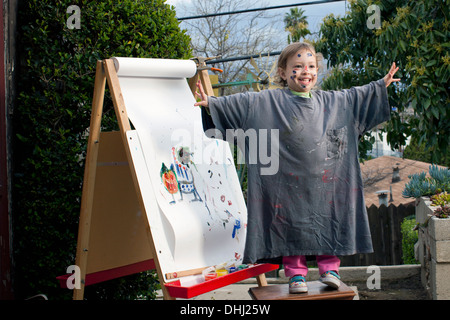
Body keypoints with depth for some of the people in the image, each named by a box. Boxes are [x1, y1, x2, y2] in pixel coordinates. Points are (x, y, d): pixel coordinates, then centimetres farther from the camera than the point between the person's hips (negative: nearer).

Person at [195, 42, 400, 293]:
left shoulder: (332, 101, 13)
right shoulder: (266, 102, 1)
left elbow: (361, 96, 24)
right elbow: (236, 105, -4)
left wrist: (382, 86, 22)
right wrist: (212, 103, -15)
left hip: (325, 182, 3)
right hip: (289, 183, -3)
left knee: (328, 222, 3)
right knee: (292, 225, -1)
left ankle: (329, 268, 14)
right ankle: (296, 274, 8)